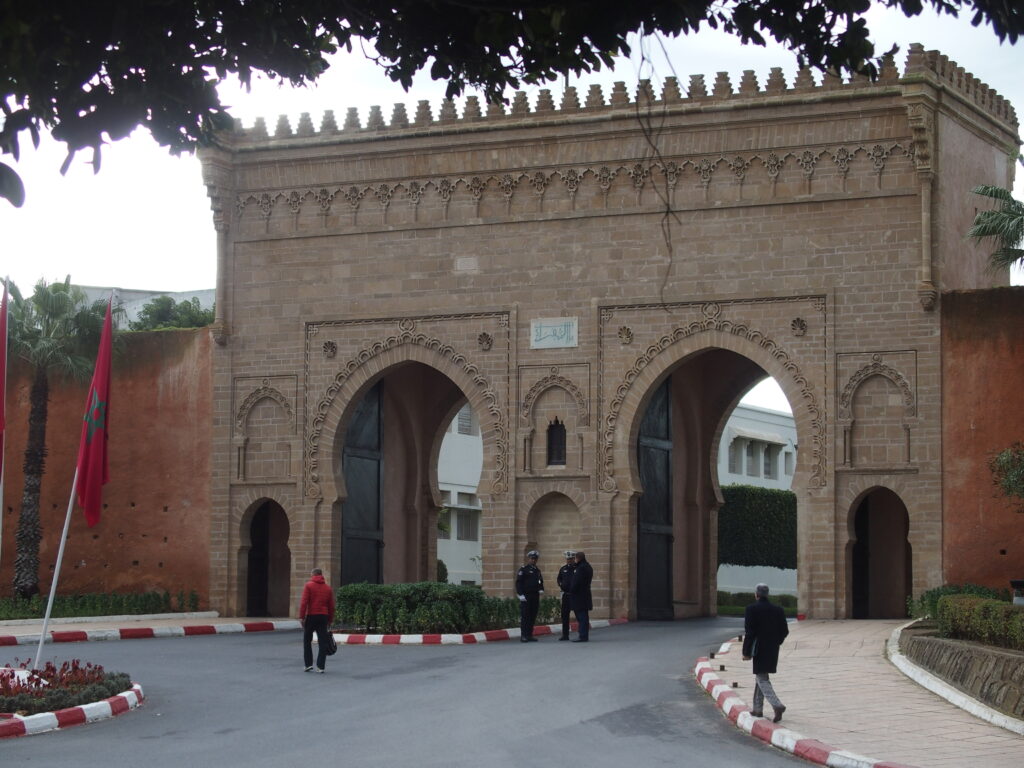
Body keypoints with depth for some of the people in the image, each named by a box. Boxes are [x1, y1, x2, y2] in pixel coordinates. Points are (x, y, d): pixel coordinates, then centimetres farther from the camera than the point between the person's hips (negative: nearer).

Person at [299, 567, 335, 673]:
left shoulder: (309, 585, -2)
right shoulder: (327, 588, 11)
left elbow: (304, 602, -11)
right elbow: (331, 606, 10)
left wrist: (301, 616, -10)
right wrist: (330, 620, 15)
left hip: (311, 616, -3)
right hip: (323, 617, 3)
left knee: (307, 641, 10)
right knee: (322, 642, 3)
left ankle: (308, 664, 6)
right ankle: (320, 666, -1)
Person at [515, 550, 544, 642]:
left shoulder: (537, 570, 18)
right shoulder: (523, 570, -2)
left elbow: (540, 581, 26)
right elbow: (518, 582, -8)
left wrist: (541, 589, 5)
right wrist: (520, 594, -16)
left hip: (535, 596, 7)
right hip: (526, 597, -7)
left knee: (533, 616, 7)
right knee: (524, 617, -8)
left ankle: (529, 635, 12)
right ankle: (523, 636, -8)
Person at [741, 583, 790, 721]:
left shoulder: (751, 609, -11)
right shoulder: (777, 610, 4)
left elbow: (749, 632, -14)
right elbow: (784, 631, 5)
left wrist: (746, 653, -9)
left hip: (759, 650, -6)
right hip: (773, 651, 6)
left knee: (762, 680, -3)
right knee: (760, 676, 20)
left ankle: (777, 705, -22)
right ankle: (758, 709, 24)